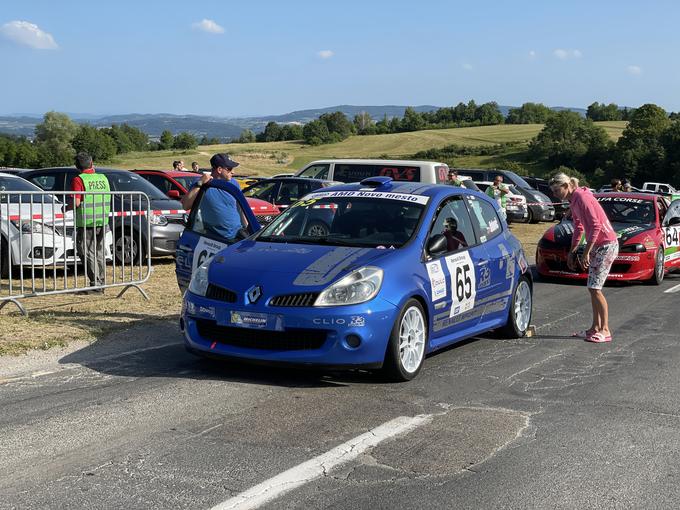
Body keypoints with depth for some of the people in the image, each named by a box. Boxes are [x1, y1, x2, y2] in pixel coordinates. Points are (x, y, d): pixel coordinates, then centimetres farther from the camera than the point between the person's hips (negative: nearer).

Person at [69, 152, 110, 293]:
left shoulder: (78, 180, -11)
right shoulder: (103, 178, 7)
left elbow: (76, 203, -18)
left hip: (86, 223, -6)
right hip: (102, 221, 6)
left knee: (87, 252, -1)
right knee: (99, 252, 15)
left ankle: (96, 283, -6)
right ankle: (101, 282, 19)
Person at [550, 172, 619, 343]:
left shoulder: (582, 197, -18)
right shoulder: (573, 202, 11)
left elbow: (595, 226, -23)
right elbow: (579, 229, 20)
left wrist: (586, 252, -22)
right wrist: (572, 252, 18)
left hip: (607, 244, -10)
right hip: (597, 245, 10)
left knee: (595, 288, -8)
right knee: (592, 287, 11)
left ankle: (605, 330, -1)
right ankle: (595, 327, 18)